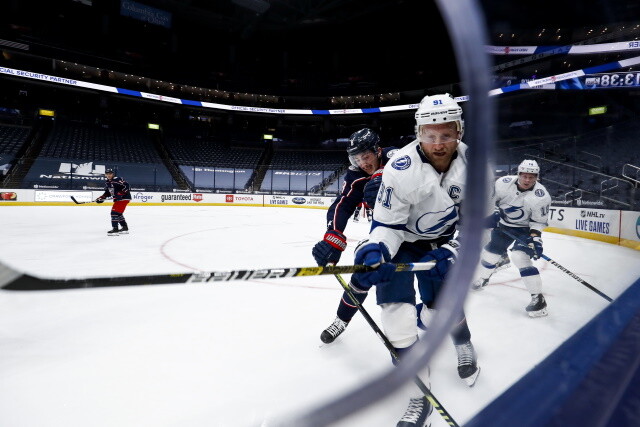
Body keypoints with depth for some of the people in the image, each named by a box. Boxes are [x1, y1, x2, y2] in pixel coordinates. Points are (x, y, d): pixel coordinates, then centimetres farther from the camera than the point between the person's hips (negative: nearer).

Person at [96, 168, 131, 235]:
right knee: (118, 213, 16)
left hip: (124, 198, -10)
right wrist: (101, 198, 9)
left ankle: (115, 229, -12)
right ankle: (125, 228, 27)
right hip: (118, 199, 10)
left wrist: (120, 194, -28)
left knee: (114, 212, -14)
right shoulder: (107, 183, 12)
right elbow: (107, 192, 21)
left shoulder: (117, 180, -17)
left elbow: (126, 186, -25)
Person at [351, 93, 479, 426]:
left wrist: (449, 252, -22)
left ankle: (463, 346, 41)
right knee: (396, 308, -12)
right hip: (399, 239, -2)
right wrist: (373, 251, -39)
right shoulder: (401, 170, -30)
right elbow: (386, 225, -20)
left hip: (437, 241, 3)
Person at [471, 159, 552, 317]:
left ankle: (538, 298, -16)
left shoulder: (541, 196, -24)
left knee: (520, 256, -25)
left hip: (525, 228, -4)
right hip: (504, 224, 4)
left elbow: (539, 221, -14)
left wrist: (536, 238, -24)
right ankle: (482, 278, 44)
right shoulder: (504, 183, -19)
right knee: (491, 251, 14)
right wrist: (494, 213, -12)